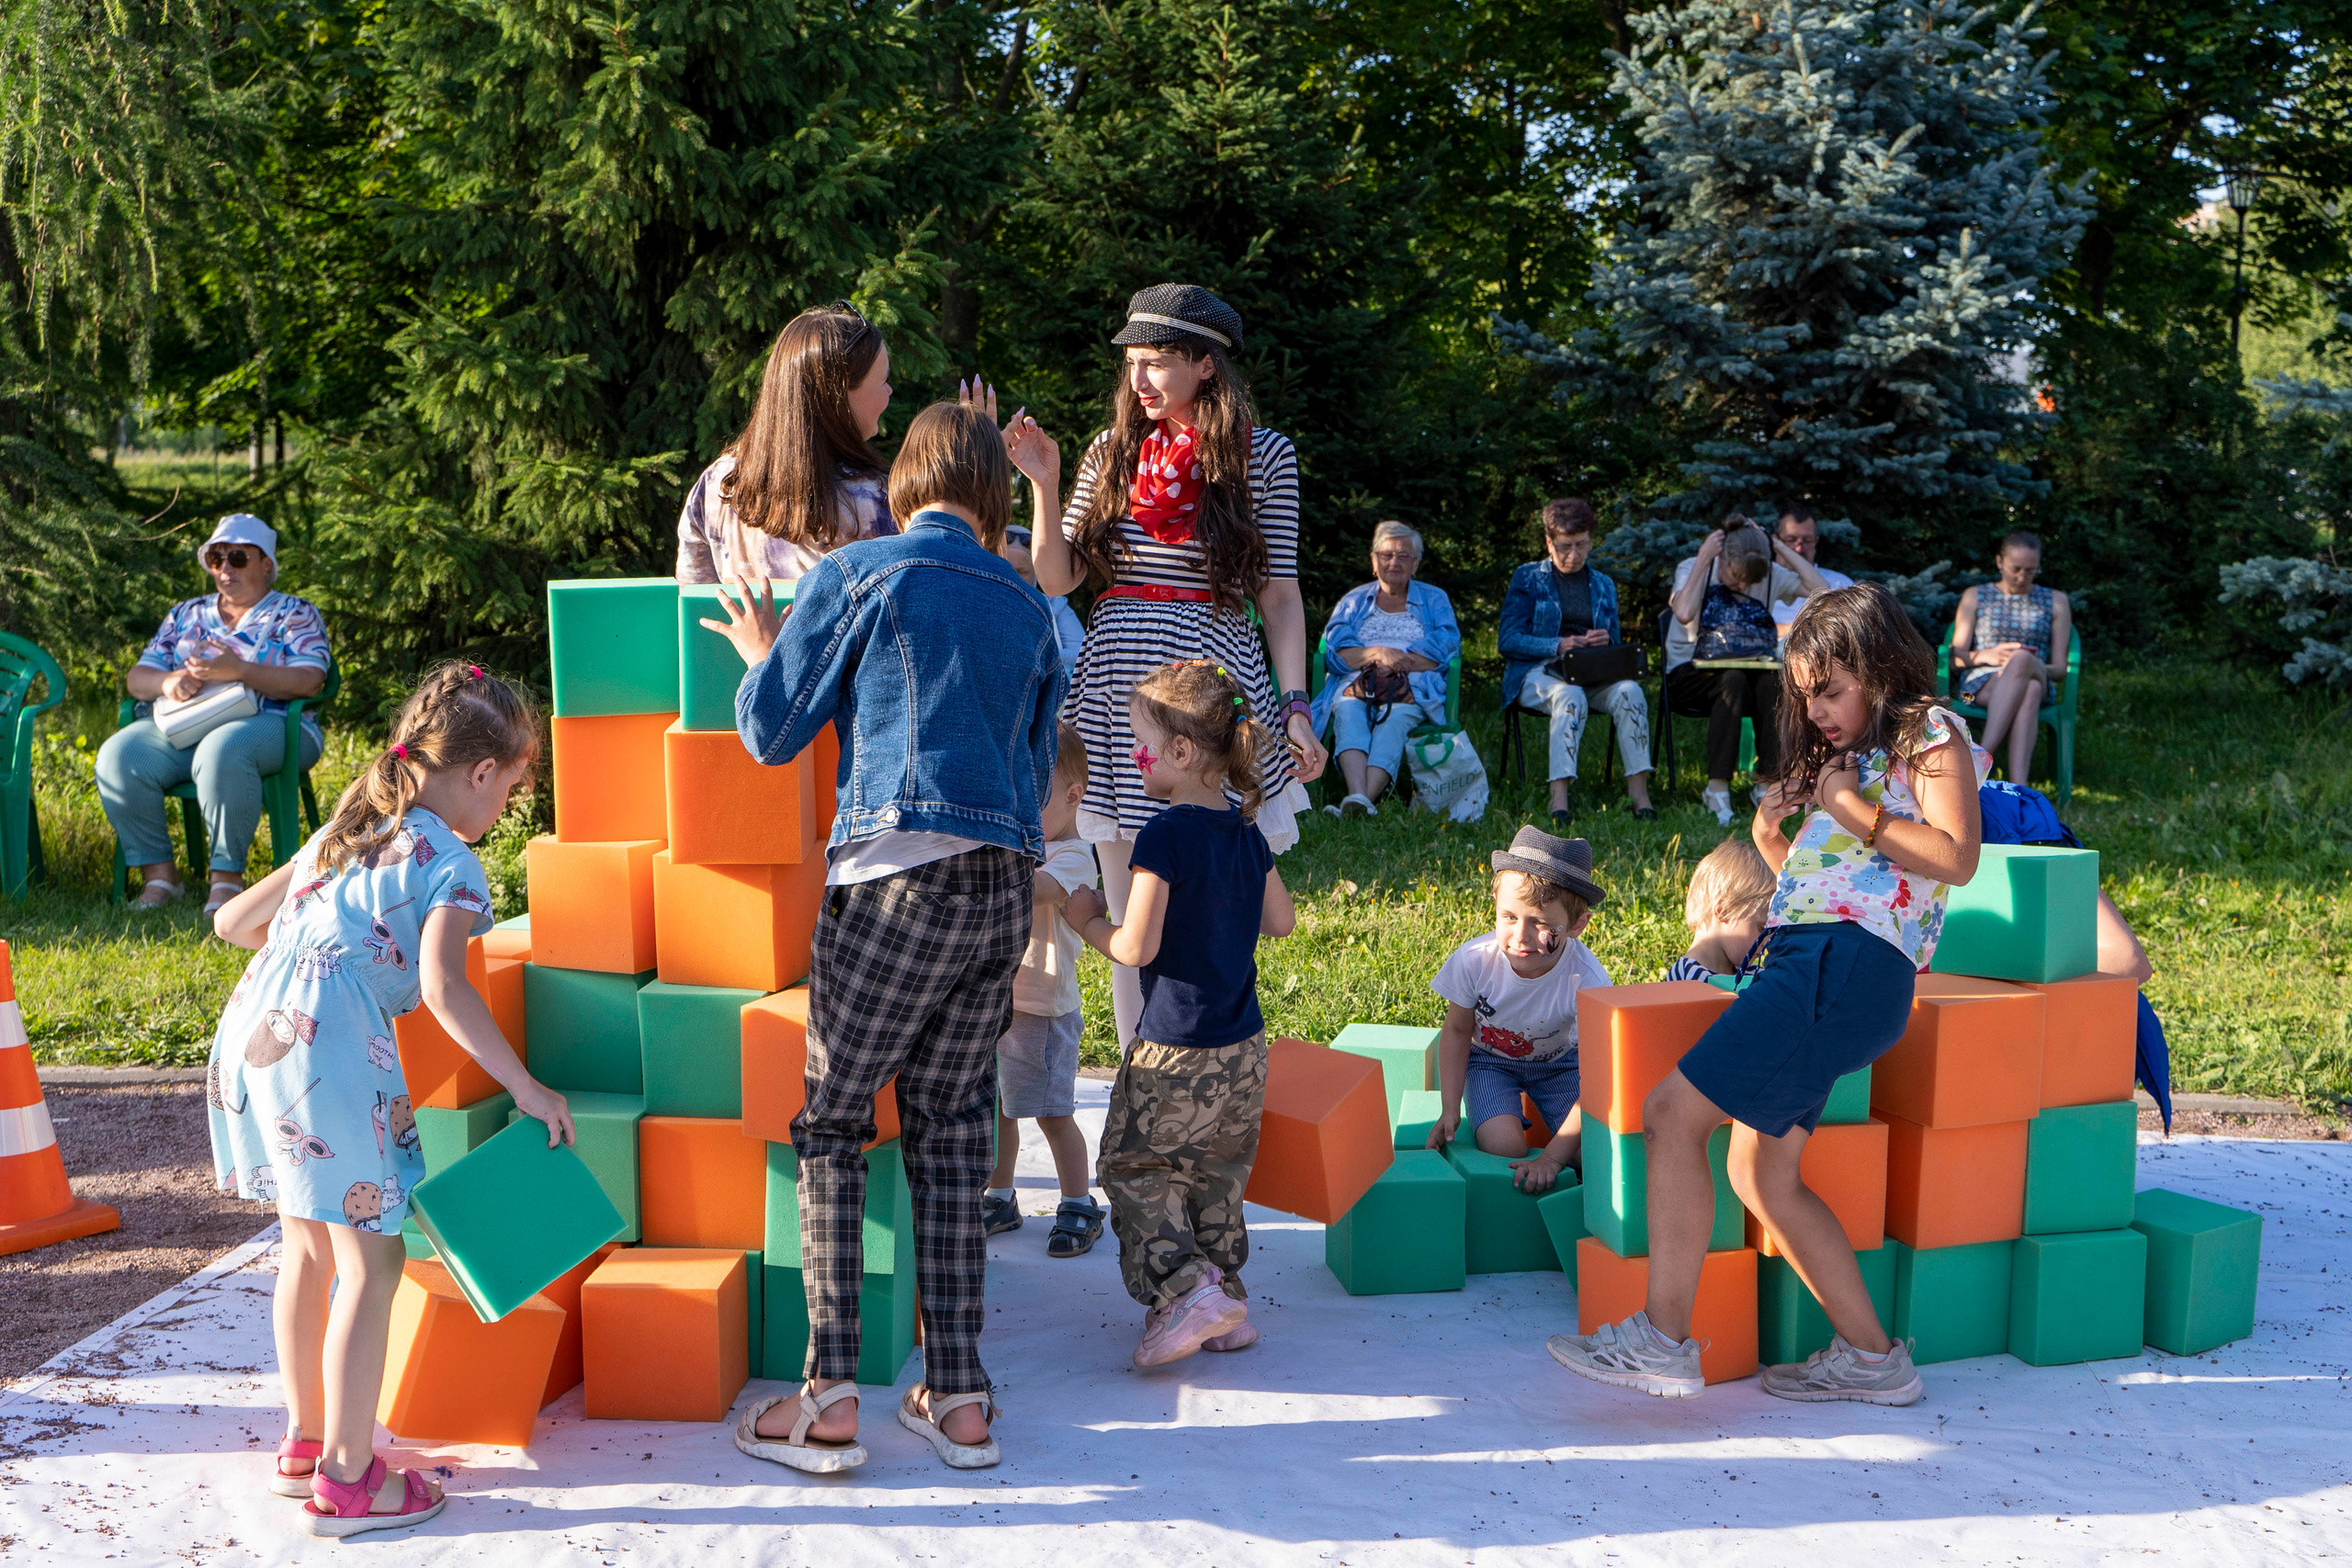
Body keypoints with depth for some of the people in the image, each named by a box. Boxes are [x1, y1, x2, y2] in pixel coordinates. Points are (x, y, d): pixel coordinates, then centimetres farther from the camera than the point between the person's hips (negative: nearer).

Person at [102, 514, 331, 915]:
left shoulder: (296, 614, 9)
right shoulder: (186, 614, 24)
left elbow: (310, 682, -8)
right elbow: (136, 677, 18)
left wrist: (238, 670, -20)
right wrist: (167, 681, -7)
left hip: (268, 724, -5)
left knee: (221, 750, -40)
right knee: (118, 755, -24)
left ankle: (227, 877, -29)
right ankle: (158, 874, -16)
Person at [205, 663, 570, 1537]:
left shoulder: (339, 835, 23)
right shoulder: (451, 864, -2)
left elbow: (232, 922, 28)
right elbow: (442, 989, -18)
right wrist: (526, 1089, -14)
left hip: (249, 1031, 9)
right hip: (330, 1049, -9)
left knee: (308, 1244, 22)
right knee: (371, 1261, 1)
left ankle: (304, 1441, 32)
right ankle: (346, 1480, 5)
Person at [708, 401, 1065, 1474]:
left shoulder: (857, 576, 1)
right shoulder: (1026, 606, 15)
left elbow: (770, 732, 4)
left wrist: (760, 653, 24)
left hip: (898, 877, -5)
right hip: (1005, 885, 5)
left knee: (831, 1121, 6)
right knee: (950, 1126, 12)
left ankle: (829, 1398, 2)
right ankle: (958, 1401, 12)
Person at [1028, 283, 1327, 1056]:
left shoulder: (1263, 454, 2)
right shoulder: (1112, 451, 10)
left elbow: (1280, 594, 2)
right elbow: (1057, 578, 7)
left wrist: (1296, 706, -6)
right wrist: (1044, 487, -6)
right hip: (1118, 686, 3)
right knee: (1129, 918, 7)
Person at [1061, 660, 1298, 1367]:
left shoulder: (1165, 836, -18)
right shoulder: (1247, 834, 4)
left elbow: (1136, 948, -19)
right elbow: (1280, 920, 15)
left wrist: (1087, 919, -1)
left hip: (1176, 1050, -7)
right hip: (1243, 1048, 7)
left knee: (1135, 1167, 6)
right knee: (1215, 1175, 18)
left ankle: (1186, 1287, -7)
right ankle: (1226, 1297, 19)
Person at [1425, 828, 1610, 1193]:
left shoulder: (1587, 981, -33)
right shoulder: (1474, 960, -29)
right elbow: (1457, 1031, -8)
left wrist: (1552, 1156, -36)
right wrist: (1450, 1110, -14)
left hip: (1557, 1062, 0)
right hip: (1490, 1059, 0)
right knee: (1503, 1147, -25)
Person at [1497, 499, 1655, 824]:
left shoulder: (1603, 585, 22)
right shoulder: (1528, 578, 10)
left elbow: (1616, 646, 21)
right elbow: (1508, 640, 0)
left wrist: (1606, 640, -6)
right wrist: (1558, 646, -16)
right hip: (1538, 672, -3)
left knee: (1629, 691, -31)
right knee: (1570, 695, -39)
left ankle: (1640, 796, -37)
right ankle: (1560, 800, -50)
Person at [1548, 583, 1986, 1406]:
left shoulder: (1931, 732, 5)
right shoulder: (1844, 758, 31)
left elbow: (1957, 857, -10)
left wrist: (1854, 812, -8)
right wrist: (1771, 839, 12)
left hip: (1849, 962, -9)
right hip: (1807, 962, 9)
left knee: (1672, 1113, -17)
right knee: (1762, 1174, 2)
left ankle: (1662, 1339, -17)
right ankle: (1871, 1356, 7)